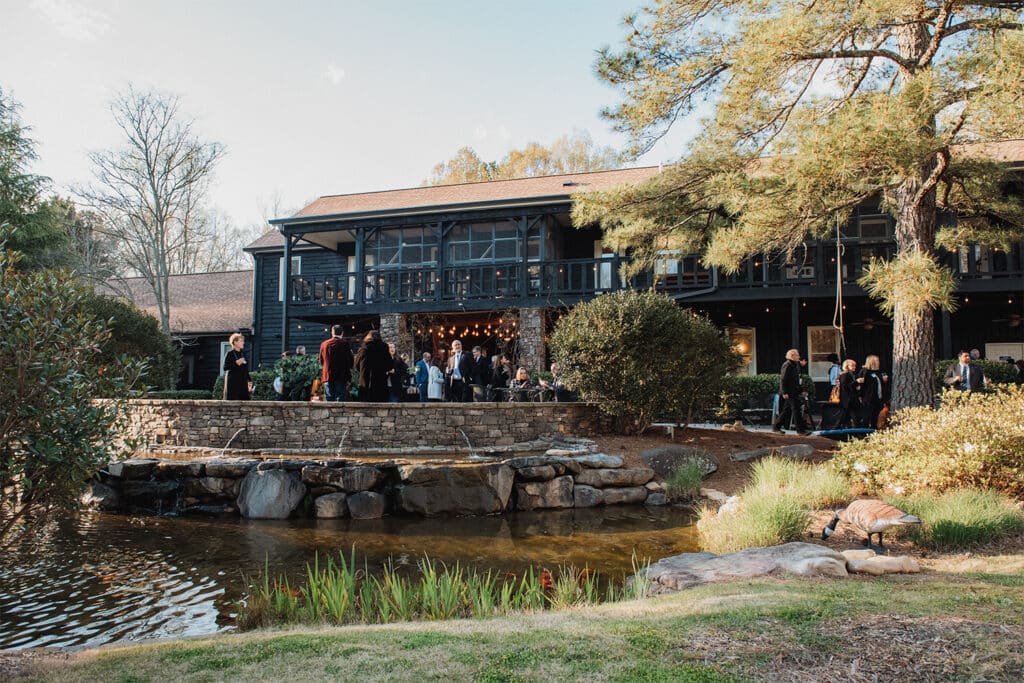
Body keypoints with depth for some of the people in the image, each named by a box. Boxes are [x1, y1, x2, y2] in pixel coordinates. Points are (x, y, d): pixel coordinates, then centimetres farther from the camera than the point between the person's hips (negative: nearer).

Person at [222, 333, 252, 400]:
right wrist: (236, 363, -21)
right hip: (233, 382, -6)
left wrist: (249, 381, 10)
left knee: (244, 399, 0)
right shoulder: (229, 354, -4)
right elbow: (225, 367, -11)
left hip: (243, 383, 6)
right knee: (232, 401, -8)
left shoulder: (242, 354, 14)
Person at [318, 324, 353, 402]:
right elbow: (350, 361, -6)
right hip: (341, 377, -4)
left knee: (328, 401, 7)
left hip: (327, 376, 4)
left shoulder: (324, 344, 5)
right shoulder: (344, 344, -7)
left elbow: (321, 361, 16)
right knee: (340, 400, -3)